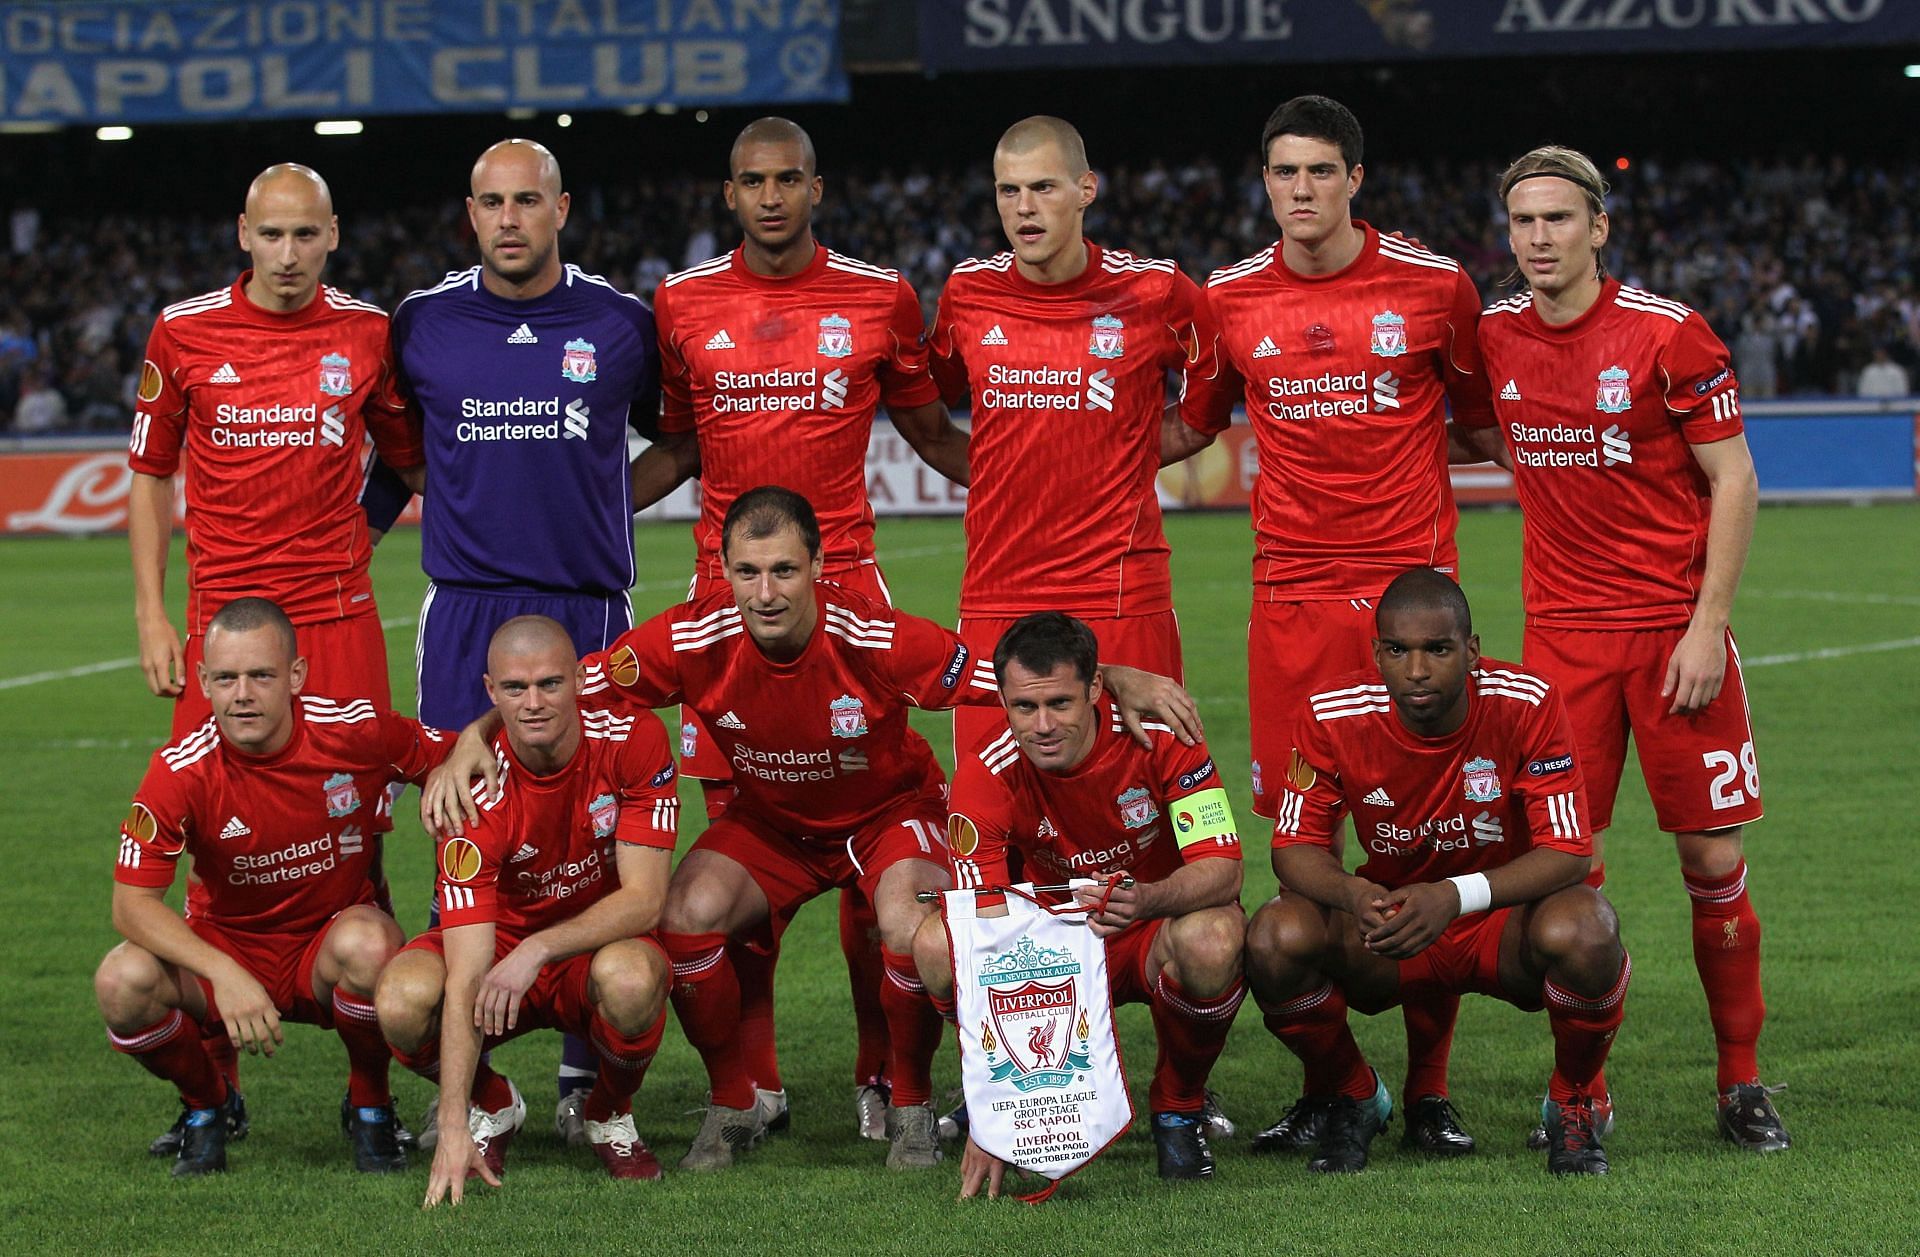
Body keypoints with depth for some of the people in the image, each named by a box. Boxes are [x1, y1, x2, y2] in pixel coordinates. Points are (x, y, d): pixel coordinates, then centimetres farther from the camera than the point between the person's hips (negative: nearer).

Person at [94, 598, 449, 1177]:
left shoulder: (357, 731, -16)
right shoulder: (181, 771, -19)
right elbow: (133, 902, -21)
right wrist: (224, 974, -35)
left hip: (327, 956, 0)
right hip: (224, 950, 0)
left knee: (367, 944, -37)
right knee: (123, 982, -30)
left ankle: (370, 1108, -5)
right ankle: (207, 1103, 4)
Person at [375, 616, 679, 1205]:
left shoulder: (634, 738, -20)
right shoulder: (477, 792, -25)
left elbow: (645, 900, -20)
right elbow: (466, 977, -31)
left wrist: (537, 949, -35)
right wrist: (453, 1131, -39)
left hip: (601, 944, 0)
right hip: (502, 938, 0)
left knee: (630, 979, -37)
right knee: (404, 1000, -32)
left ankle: (610, 1113, -2)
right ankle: (491, 1105, 3)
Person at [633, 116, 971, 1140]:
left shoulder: (879, 299, 4)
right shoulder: (683, 305, 7)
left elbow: (930, 432, 15)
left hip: (846, 584, -1)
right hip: (723, 593, 1)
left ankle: (884, 1076, 2)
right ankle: (753, 1082, 10)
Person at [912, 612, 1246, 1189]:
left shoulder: (1159, 736, -22)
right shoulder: (986, 774, -21)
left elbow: (1222, 870, -24)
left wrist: (1147, 900, -50)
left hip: (1158, 931, -1)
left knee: (1211, 941, -38)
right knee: (937, 945, -27)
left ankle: (1179, 1106, -6)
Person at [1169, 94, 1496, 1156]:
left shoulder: (1434, 286, 2)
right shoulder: (1229, 300, 6)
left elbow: (1478, 424, 17)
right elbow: (1189, 429, 19)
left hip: (1412, 580, -2)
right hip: (1292, 588, 2)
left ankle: (1427, 1085, 5)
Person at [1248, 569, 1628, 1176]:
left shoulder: (1528, 704, -22)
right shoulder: (1333, 716, -17)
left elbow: (1568, 852, -23)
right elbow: (1296, 847, -11)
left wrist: (1457, 895, -39)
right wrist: (1353, 894, -35)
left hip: (1505, 920, -2)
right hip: (1391, 921, 2)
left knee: (1580, 930, -36)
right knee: (1277, 936, -27)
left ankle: (1574, 1103, -3)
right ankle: (1352, 1097, 4)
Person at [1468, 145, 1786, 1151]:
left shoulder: (1668, 335, -8)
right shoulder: (1492, 338, 4)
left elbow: (1733, 480, -5)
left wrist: (1707, 625, -11)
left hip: (1675, 631, -3)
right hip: (1561, 634, 3)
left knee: (1714, 861, 0)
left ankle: (1742, 1083, 12)